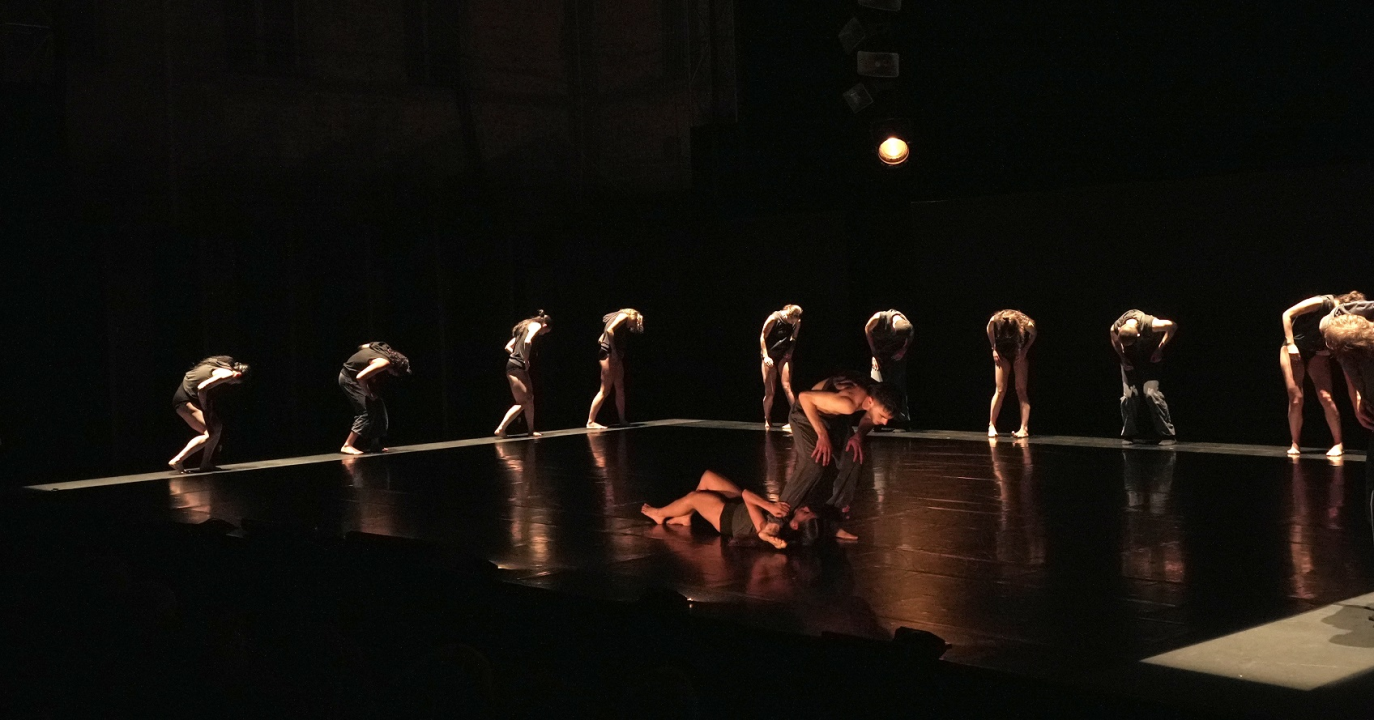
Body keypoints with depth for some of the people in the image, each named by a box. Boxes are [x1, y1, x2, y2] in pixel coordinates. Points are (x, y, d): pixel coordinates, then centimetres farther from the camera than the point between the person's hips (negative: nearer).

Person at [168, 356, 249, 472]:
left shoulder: (221, 367, 14)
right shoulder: (227, 374, -15)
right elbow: (202, 388, -26)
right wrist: (205, 408, -13)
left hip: (188, 396, 10)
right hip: (185, 399, -10)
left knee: (217, 427, 12)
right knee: (210, 433, -15)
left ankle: (205, 464, 12)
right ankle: (177, 461, -19)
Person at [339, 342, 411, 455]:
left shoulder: (385, 348, -3)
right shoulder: (384, 363, -27)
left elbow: (362, 346, 12)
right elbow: (360, 377, -34)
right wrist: (369, 394, -17)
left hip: (350, 375, 10)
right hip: (348, 379, -10)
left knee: (377, 406, 11)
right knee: (367, 411, -14)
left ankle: (374, 443, 17)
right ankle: (347, 446, -16)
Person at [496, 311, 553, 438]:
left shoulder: (526, 326, 23)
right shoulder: (536, 325, -3)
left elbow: (508, 347, 23)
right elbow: (527, 342, -24)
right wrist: (526, 360, -14)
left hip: (520, 367, 9)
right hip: (516, 367, -9)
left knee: (529, 399, 13)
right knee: (522, 403, -8)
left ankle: (531, 430, 19)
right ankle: (501, 429, -10)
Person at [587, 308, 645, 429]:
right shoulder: (624, 316, -5)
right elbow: (610, 330, -20)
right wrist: (613, 350, -17)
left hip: (615, 356, 10)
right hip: (609, 354, -10)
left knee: (620, 389, 9)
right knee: (605, 390, -7)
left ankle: (622, 420, 13)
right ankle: (590, 421, -6)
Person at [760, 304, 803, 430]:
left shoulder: (797, 322, -6)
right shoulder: (774, 319, -17)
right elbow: (763, 336, -9)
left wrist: (790, 351, -5)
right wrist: (765, 356, -13)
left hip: (784, 355, 2)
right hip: (770, 356, -2)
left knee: (787, 386, -14)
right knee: (769, 391, -1)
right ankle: (767, 421, 15)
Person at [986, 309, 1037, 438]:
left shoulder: (1026, 324, -33)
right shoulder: (995, 321, -30)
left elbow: (1033, 334, -8)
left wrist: (1025, 350, -13)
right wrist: (994, 348, -7)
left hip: (1019, 355, -1)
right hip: (1002, 354, 1)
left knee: (1021, 390, -8)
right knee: (1000, 391, -6)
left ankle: (1024, 429, -10)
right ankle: (991, 425, 4)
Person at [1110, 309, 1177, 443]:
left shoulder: (1149, 324, -37)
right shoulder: (1115, 328, -25)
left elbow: (1172, 326, -18)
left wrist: (1160, 349, -16)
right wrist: (1123, 358, -10)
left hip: (1149, 357, -3)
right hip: (1130, 359, 3)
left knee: (1151, 392, -17)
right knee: (1128, 395, -7)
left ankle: (1167, 433, -10)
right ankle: (1129, 433, 8)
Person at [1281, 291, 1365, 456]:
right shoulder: (1322, 303, -21)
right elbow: (1287, 315, -19)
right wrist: (1290, 343, -23)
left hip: (1317, 353, 3)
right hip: (1293, 349, -3)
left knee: (1325, 397, -13)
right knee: (1296, 399, -9)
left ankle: (1338, 444, -3)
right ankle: (1295, 444, 5)